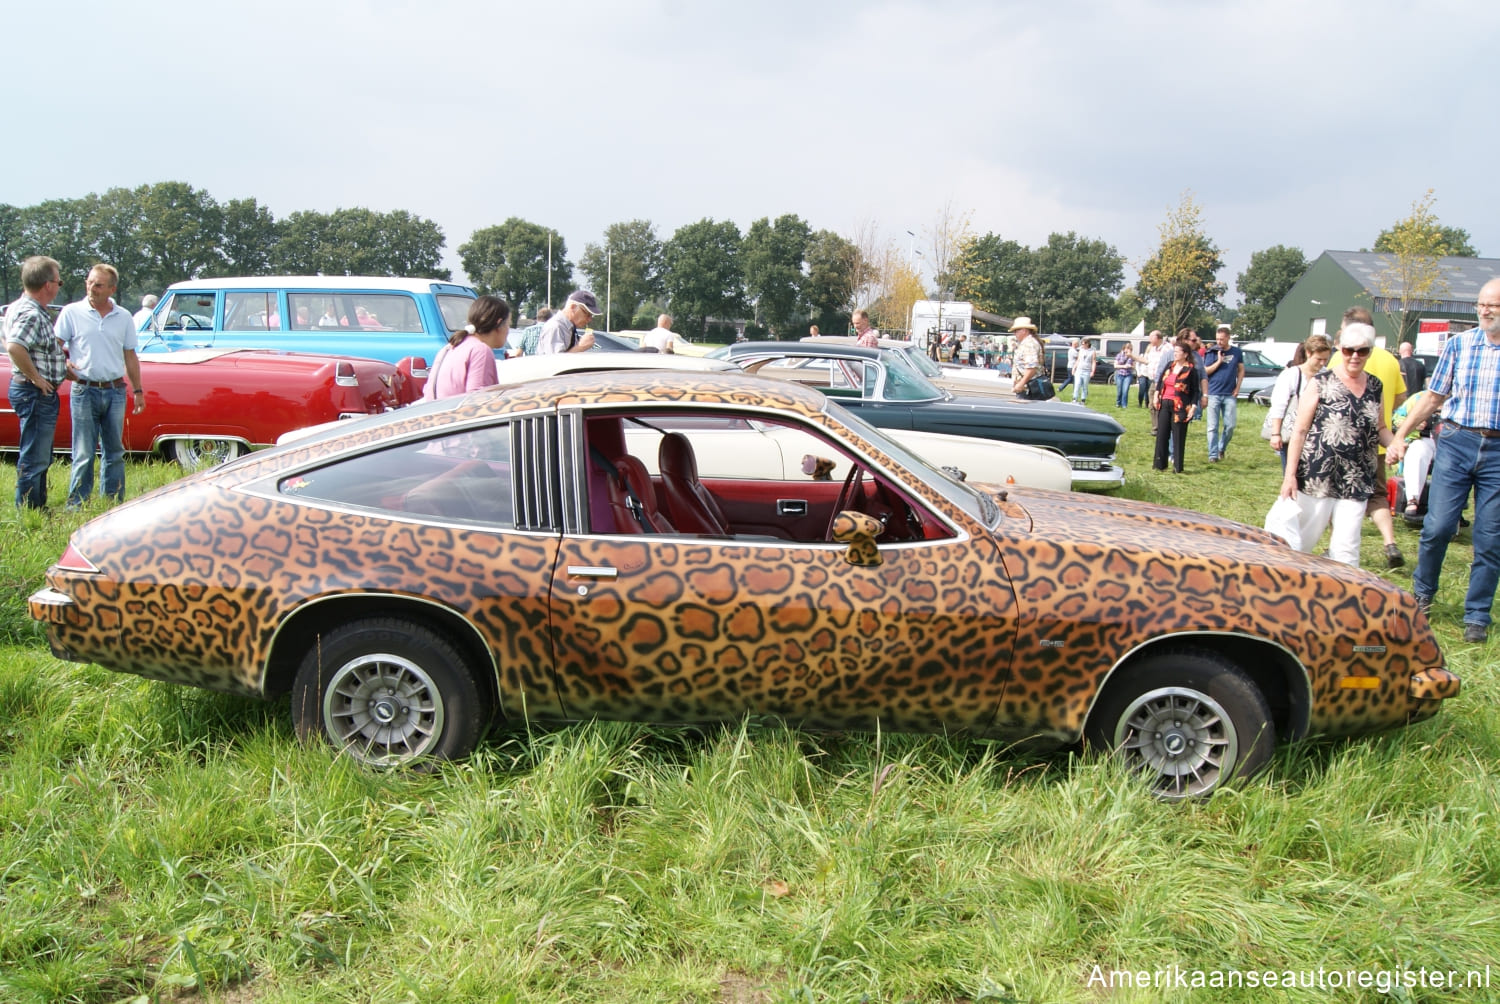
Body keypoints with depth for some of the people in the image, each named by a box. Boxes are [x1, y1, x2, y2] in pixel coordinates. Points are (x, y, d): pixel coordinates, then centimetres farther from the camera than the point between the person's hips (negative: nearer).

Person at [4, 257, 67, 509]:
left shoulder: (22, 308, 12)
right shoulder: (31, 314, -20)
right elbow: (14, 347, -34)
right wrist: (36, 378, -24)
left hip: (40, 394, 11)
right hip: (36, 394, -11)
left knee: (40, 457, 20)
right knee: (34, 459, -4)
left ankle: (38, 508, 30)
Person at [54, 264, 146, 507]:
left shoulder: (124, 317, 8)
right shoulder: (72, 313, 1)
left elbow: (130, 357, 13)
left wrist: (138, 391, 11)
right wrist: (65, 364, -18)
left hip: (115, 391, 3)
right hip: (85, 391, -3)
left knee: (115, 452, 9)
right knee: (83, 454, -2)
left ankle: (114, 505, 17)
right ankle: (77, 505, 5)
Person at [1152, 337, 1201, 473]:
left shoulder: (1191, 370, -6)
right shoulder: (1169, 365, 10)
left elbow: (1196, 390, -6)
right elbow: (1160, 381, 18)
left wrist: (1193, 406, -12)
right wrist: (1156, 395, 9)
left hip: (1180, 407, -5)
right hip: (1164, 404, 5)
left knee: (1178, 436, 0)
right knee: (1162, 434, 7)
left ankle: (1178, 466, 7)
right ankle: (1159, 463, 14)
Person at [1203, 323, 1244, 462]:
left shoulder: (1236, 352, 5)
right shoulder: (1211, 353, 0)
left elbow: (1241, 370, 11)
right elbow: (1205, 371, -3)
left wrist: (1237, 388, 2)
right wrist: (1219, 361, -13)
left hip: (1230, 395, 2)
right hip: (1214, 394, -1)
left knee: (1230, 425, 1)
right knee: (1213, 427, -1)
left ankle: (1222, 448, 22)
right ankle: (1213, 454, 2)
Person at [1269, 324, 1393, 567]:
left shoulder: (1374, 386, 9)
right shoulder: (1322, 383, -5)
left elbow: (1379, 428, 21)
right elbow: (1300, 431, -6)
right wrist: (1290, 474, -12)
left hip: (1357, 482, 4)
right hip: (1316, 478, -3)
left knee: (1346, 549, 3)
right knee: (1298, 540, 4)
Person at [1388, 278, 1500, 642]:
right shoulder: (1458, 344, 5)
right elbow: (1433, 396, 10)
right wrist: (1400, 436, 5)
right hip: (1456, 441, 1)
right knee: (1438, 527, -3)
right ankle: (1422, 593, 20)